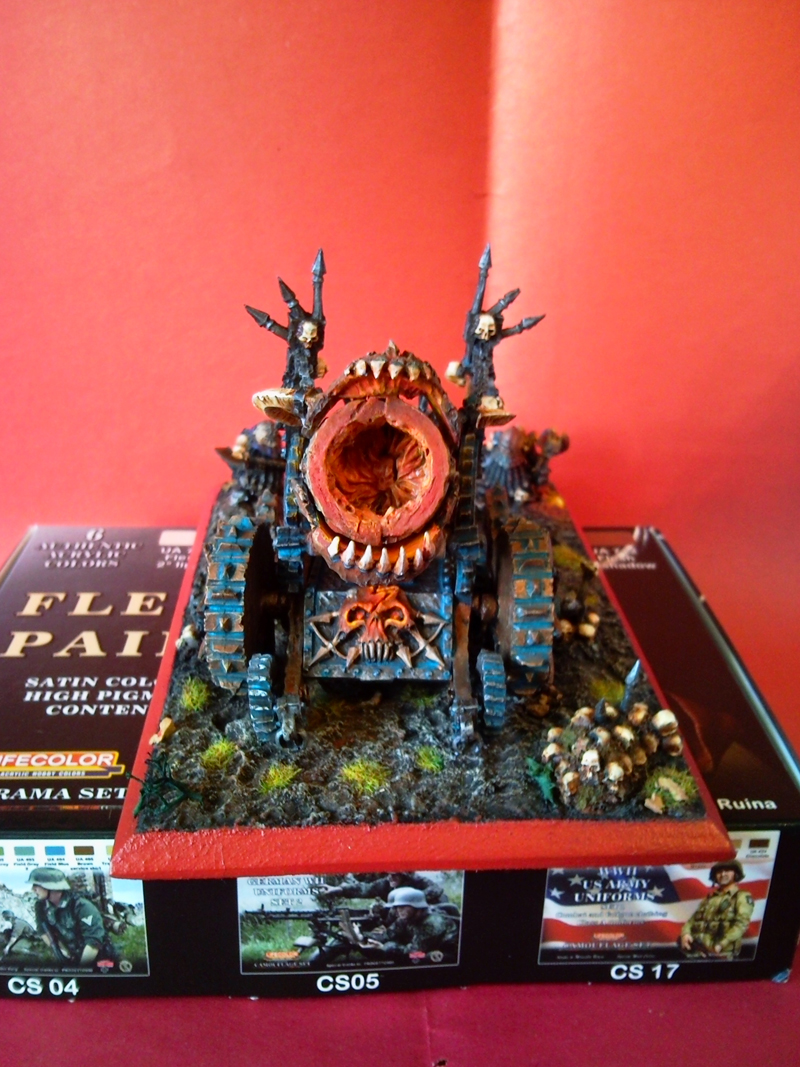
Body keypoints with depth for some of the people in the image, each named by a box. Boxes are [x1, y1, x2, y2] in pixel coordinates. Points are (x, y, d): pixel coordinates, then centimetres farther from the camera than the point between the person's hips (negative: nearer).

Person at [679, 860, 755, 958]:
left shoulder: (742, 897, 6)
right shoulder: (709, 898, 24)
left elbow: (741, 923, -9)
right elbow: (693, 919, 18)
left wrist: (721, 944, -19)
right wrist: (685, 934, -4)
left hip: (721, 954, -5)